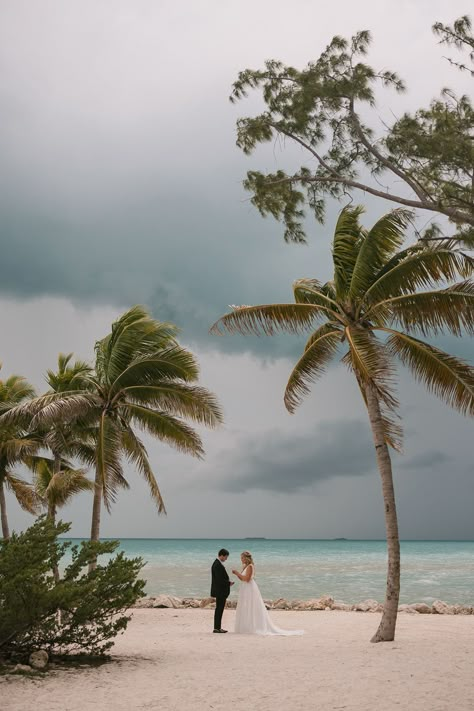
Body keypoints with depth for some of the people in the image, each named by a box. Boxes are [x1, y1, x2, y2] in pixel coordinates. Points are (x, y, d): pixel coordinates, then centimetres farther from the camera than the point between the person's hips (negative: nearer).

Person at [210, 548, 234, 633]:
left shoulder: (218, 563, 13)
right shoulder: (217, 565, -20)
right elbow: (219, 580, -23)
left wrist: (228, 582, 8)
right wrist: (229, 583, -11)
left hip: (221, 591, 10)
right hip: (220, 591, -10)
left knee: (219, 609, 13)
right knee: (219, 609, -5)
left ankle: (218, 627, 18)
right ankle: (217, 628, 0)